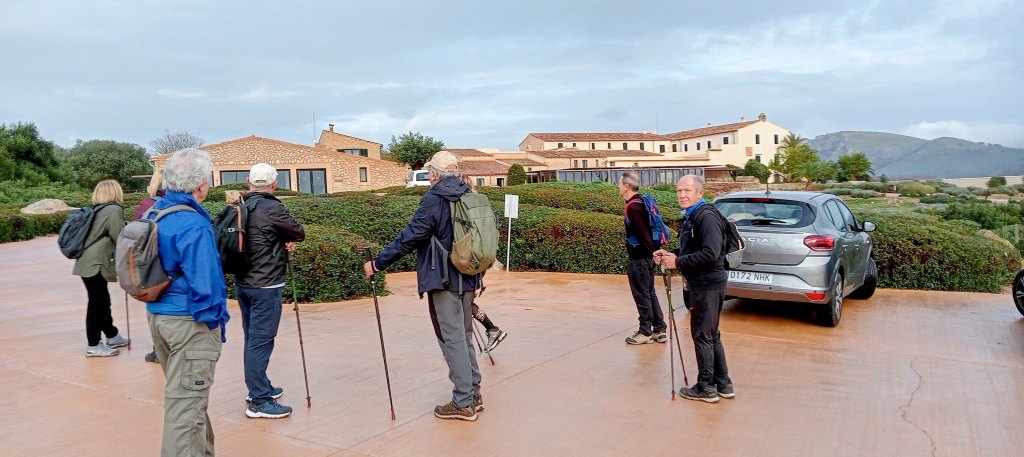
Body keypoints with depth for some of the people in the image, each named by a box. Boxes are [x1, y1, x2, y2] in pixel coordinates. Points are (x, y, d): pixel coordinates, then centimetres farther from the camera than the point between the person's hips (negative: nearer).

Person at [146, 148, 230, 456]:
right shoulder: (194, 225, -22)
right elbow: (204, 284, -23)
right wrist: (214, 322, -10)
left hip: (157, 314, 10)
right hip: (188, 322, -10)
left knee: (184, 394, 22)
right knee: (186, 401, -1)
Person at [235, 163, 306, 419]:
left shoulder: (240, 207, 8)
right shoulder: (271, 208, -16)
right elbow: (299, 233, -8)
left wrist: (283, 241, -1)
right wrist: (287, 238, 11)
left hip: (242, 283, 8)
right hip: (266, 286, -8)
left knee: (252, 338, 17)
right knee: (261, 340, -5)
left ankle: (259, 387, 29)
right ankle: (259, 401, -2)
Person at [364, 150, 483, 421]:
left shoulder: (434, 199, -13)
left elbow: (409, 238, -16)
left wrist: (378, 263, -8)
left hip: (444, 279, -7)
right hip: (468, 279, 7)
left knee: (452, 338, -2)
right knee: (465, 335, 17)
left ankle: (463, 402, 2)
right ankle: (474, 393, 23)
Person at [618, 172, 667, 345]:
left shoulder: (633, 207, -18)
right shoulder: (640, 203, 12)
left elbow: (643, 232, -23)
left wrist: (653, 251, -21)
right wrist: (653, 251, 16)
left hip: (638, 258, -10)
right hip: (646, 256, 10)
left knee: (641, 295, 0)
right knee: (650, 293, 14)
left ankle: (645, 332, 8)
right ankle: (659, 330, 19)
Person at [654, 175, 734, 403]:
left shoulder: (706, 217, -17)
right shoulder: (691, 217, 14)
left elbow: (710, 254, -26)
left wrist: (678, 262, -22)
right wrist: (670, 254, 8)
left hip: (708, 285, -10)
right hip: (700, 284, 10)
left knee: (702, 335, -2)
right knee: (711, 335, 15)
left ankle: (706, 387, 8)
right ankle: (723, 384, 24)